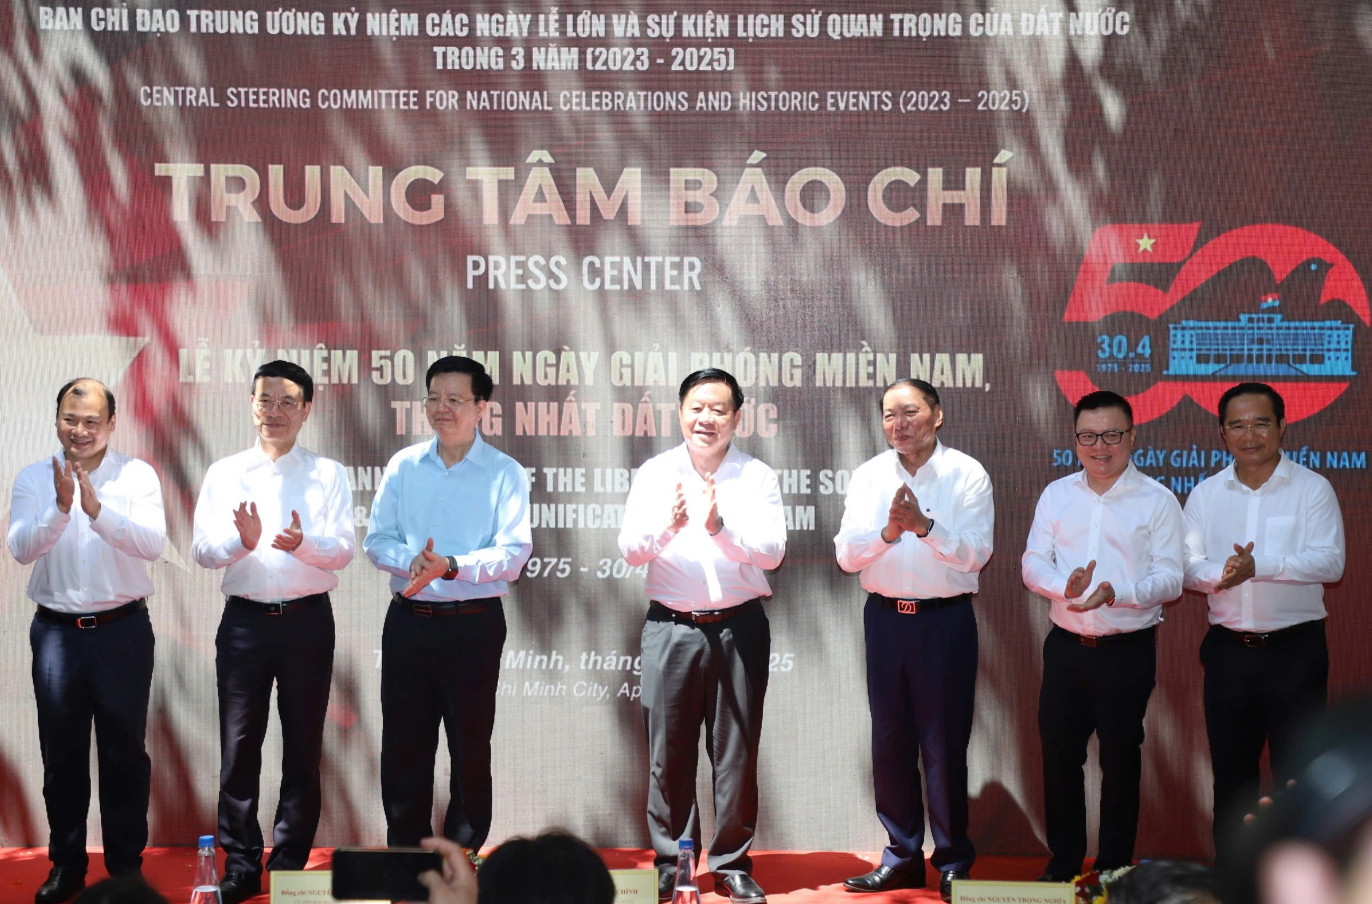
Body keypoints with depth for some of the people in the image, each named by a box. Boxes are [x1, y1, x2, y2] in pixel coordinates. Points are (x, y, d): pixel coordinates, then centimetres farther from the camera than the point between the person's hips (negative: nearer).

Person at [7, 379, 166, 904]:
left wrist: (98, 509, -29)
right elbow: (21, 549, -10)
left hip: (122, 629, -2)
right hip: (56, 630, 2)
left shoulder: (136, 475, -3)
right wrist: (60, 508, -26)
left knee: (124, 751, 6)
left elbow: (153, 544, -16)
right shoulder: (34, 479, 2)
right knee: (61, 753, 9)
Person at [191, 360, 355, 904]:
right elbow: (203, 550, -3)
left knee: (303, 747, 5)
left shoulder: (328, 475, 5)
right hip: (245, 619, 0)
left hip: (307, 619, 0)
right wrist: (243, 539, -24)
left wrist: (303, 542, -26)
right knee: (239, 746, 1)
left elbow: (344, 549, -5)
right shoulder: (224, 474, 7)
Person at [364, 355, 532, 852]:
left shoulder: (504, 473, -2)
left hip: (473, 624, -3)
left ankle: (465, 849, 16)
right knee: (403, 739, 9)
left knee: (470, 744, 5)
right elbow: (377, 540, 5)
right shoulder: (404, 466, 8)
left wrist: (452, 566, -26)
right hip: (408, 620, 3)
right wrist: (411, 560, -17)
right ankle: (405, 844, 21)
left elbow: (513, 554, -11)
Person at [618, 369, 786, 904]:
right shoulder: (655, 473, 6)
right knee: (669, 752, 3)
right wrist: (667, 524, -23)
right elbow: (630, 548, -3)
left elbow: (772, 551, -7)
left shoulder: (758, 477, 4)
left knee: (736, 750, 3)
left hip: (739, 627, 0)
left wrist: (720, 527, -22)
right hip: (670, 628, 0)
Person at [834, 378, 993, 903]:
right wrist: (888, 531, -19)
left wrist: (925, 525, -25)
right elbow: (847, 554, -1)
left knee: (944, 743, 0)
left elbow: (975, 553, -12)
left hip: (946, 619, -4)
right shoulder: (870, 476, 6)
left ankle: (953, 861, 11)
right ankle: (902, 856, 19)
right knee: (890, 741, 9)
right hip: (885, 618, 4)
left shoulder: (967, 474, -3)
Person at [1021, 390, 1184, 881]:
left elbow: (1169, 579, -8)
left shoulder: (1157, 501, -3)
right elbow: (1033, 563, 4)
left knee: (1120, 758, 6)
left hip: (1128, 651, -3)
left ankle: (1114, 867, 18)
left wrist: (1116, 592, -24)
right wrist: (1064, 585, -18)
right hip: (1066, 646, 3)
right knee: (1058, 753, 8)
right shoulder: (1056, 495, 8)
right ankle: (1064, 859, 23)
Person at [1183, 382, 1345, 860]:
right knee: (1231, 773, 12)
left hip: (1295, 649, -3)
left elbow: (1329, 562, -14)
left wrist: (1259, 565, -25)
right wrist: (1221, 573, -22)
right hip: (1229, 652, 3)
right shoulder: (1205, 494, 8)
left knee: (1298, 772, 1)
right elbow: (1187, 567, 0)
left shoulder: (1311, 488, -2)